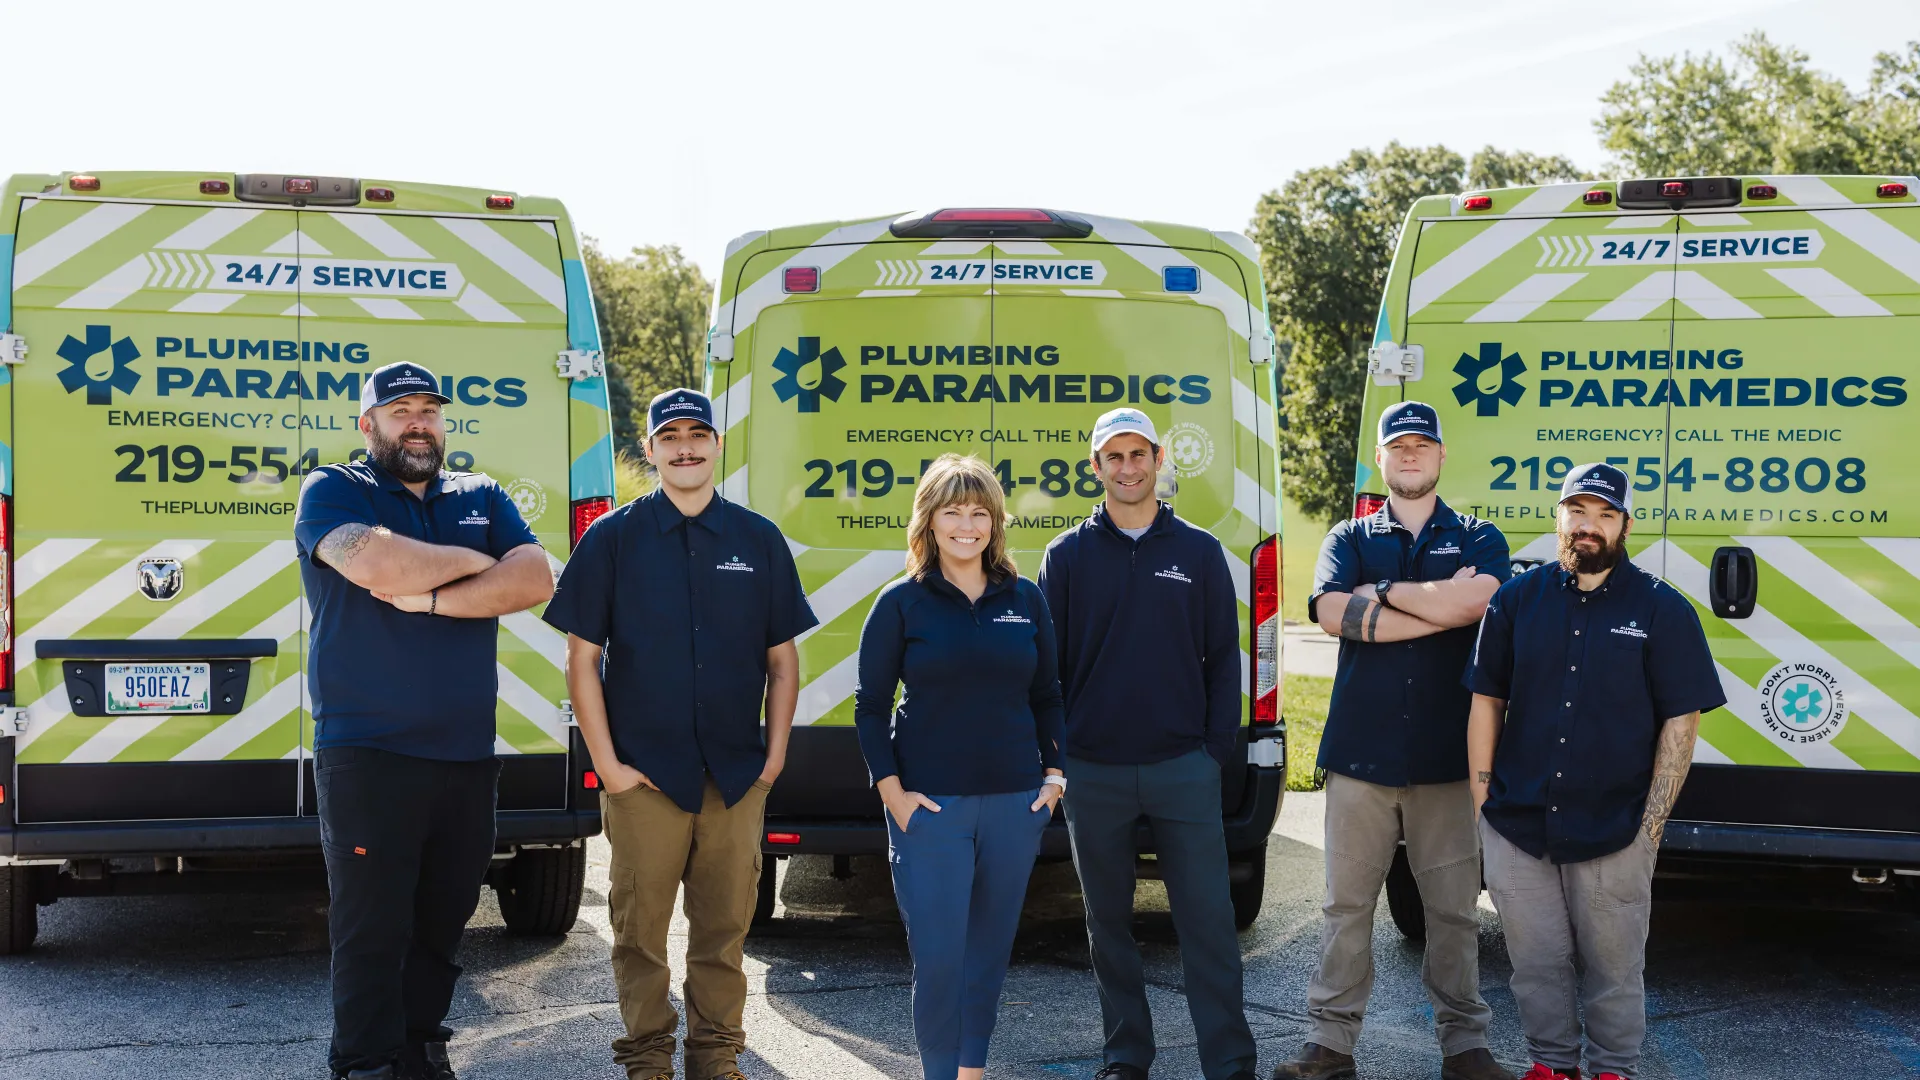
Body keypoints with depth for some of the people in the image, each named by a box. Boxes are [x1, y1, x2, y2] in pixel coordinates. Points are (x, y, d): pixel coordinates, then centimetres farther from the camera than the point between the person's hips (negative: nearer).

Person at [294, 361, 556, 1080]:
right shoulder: (333, 492, 1)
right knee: (372, 927, -2)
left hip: (468, 755, 5)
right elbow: (377, 566, -20)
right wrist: (474, 562, -6)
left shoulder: (482, 499, 15)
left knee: (441, 921, 13)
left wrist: (431, 597, -13)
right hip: (367, 756, -5)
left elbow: (536, 579, -3)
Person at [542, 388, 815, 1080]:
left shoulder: (759, 541, 7)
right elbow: (583, 659, 1)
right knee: (641, 926, 4)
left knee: (725, 926, 7)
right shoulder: (612, 539, 1)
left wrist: (775, 755, 5)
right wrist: (607, 763, -5)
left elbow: (782, 659, 11)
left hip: (738, 777, 2)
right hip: (644, 775, -1)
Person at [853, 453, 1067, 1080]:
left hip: (1014, 802, 3)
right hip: (929, 804, -3)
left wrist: (1053, 775, 6)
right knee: (939, 958, -6)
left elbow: (1047, 697, 15)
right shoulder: (901, 603, -2)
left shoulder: (1026, 600, 8)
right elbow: (870, 705, 0)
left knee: (990, 951, 11)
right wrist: (891, 789, -7)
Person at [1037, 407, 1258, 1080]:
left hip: (1183, 767, -1)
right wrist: (1054, 755, 0)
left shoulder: (1199, 552, 4)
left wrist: (1218, 750, -1)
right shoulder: (1068, 555, 4)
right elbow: (1046, 663, 6)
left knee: (1208, 920, -3)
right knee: (1108, 921, 10)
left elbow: (1223, 658, 6)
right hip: (1094, 772, 1)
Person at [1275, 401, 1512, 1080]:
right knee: (1347, 904, 4)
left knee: (1454, 908, 6)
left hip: (1447, 756, 0)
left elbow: (1475, 600, -13)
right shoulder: (1350, 539, 12)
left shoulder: (1478, 539, 10)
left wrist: (1379, 592, -10)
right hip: (1361, 750, 1)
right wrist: (1441, 605, -12)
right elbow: (1332, 613, -9)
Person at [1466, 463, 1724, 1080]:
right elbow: (1486, 701, 9)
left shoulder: (1662, 610, -1)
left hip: (1614, 834, -2)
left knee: (1613, 969, 8)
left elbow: (1681, 722, -2)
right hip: (1516, 828, 2)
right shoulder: (1517, 599, 6)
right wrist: (1480, 801, 3)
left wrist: (1650, 825, -8)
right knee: (1537, 964, 12)